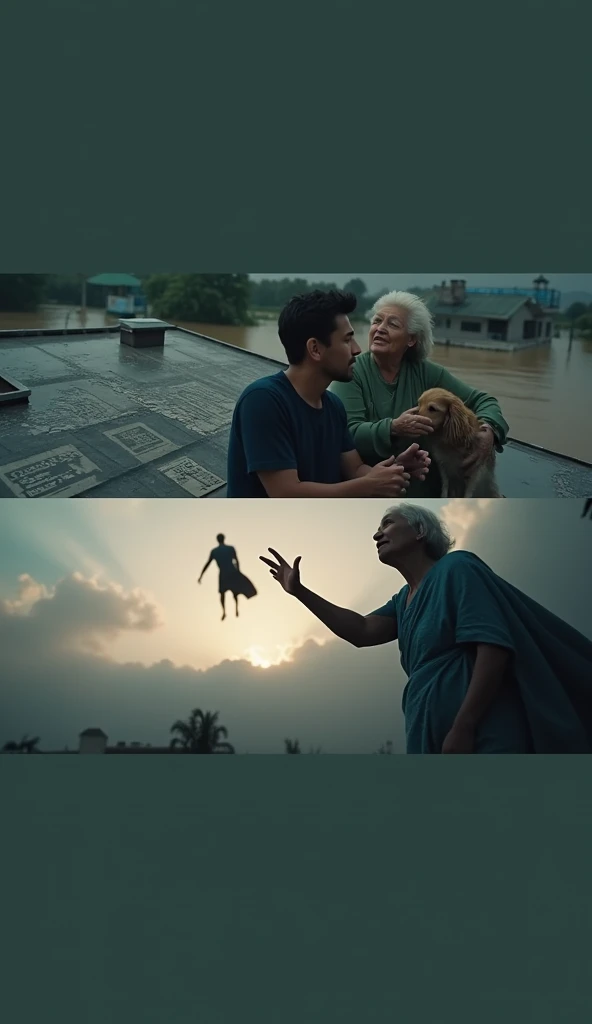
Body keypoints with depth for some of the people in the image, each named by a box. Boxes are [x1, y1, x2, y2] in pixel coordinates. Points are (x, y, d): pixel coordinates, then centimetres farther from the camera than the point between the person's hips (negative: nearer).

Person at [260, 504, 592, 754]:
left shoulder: (456, 568, -5)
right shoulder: (404, 600, 21)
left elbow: (494, 646, -16)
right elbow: (363, 631, 9)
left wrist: (463, 728, -24)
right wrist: (300, 591, 7)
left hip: (481, 735, -9)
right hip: (431, 735, 9)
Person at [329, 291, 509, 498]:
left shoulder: (426, 373, 1)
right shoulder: (352, 372, -7)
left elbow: (483, 401, 3)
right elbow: (347, 434, -17)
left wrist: (488, 430, -18)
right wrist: (392, 429, -33)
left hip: (424, 491, 4)